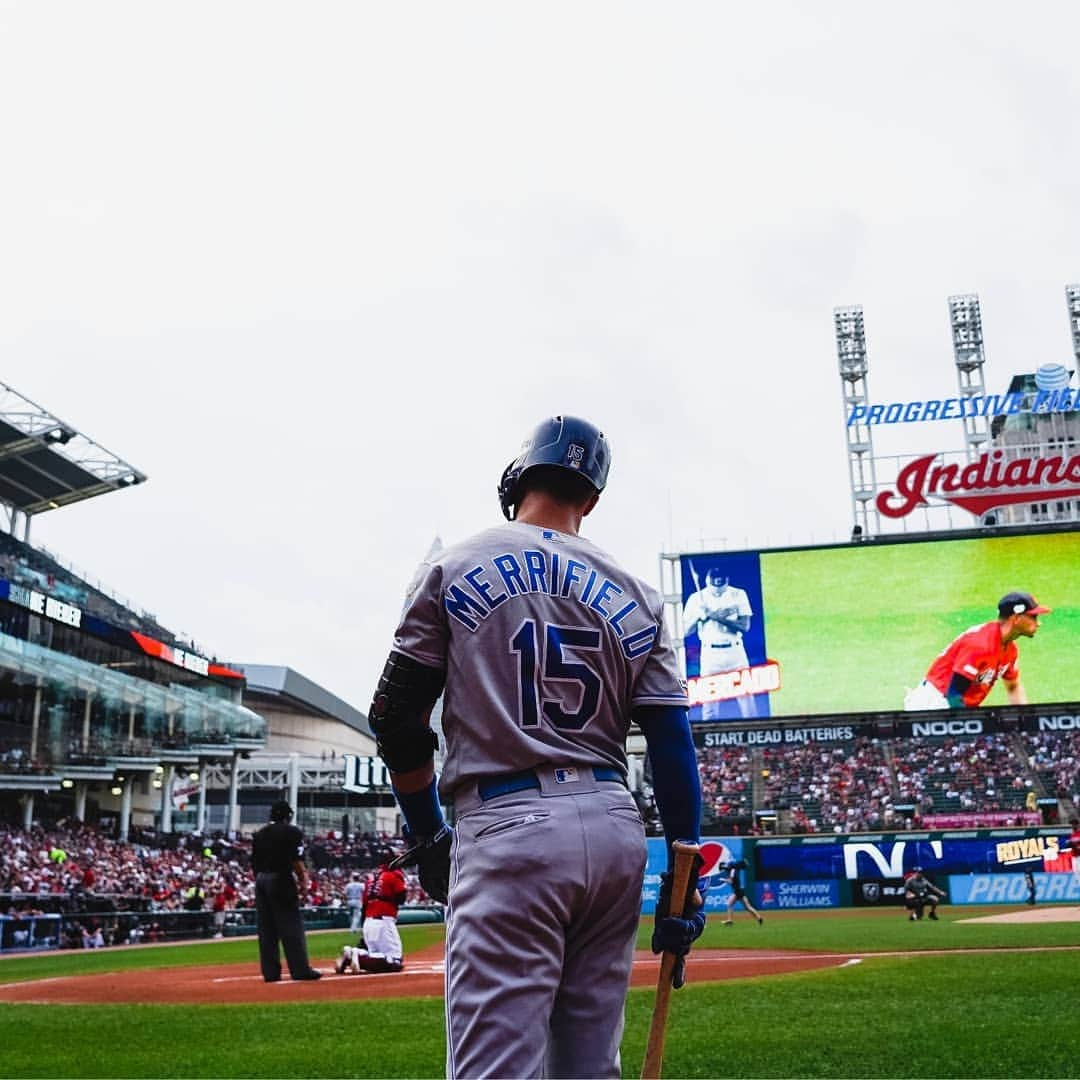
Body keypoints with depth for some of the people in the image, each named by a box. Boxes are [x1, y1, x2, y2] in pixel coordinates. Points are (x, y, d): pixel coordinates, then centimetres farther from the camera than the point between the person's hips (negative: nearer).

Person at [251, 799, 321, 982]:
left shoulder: (260, 834, 14)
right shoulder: (292, 832, -4)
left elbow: (254, 862, 13)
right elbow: (297, 860, -13)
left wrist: (259, 881, 19)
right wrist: (303, 880, -4)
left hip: (260, 880, 7)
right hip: (281, 879, -6)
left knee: (266, 928, 8)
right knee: (291, 926, -6)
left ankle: (270, 972, 8)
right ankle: (300, 970, -8)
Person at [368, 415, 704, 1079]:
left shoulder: (456, 570, 3)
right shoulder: (635, 594, 11)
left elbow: (399, 719, 0)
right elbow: (674, 742, 6)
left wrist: (428, 834, 12)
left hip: (509, 827, -4)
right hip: (616, 827, 5)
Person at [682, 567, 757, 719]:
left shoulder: (738, 595, 1)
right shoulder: (696, 598, 1)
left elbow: (745, 626, -9)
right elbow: (686, 631, 1)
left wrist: (717, 617, -18)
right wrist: (698, 616, -17)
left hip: (735, 651, 0)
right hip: (710, 653, 0)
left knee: (746, 695, 0)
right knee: (709, 700, -1)